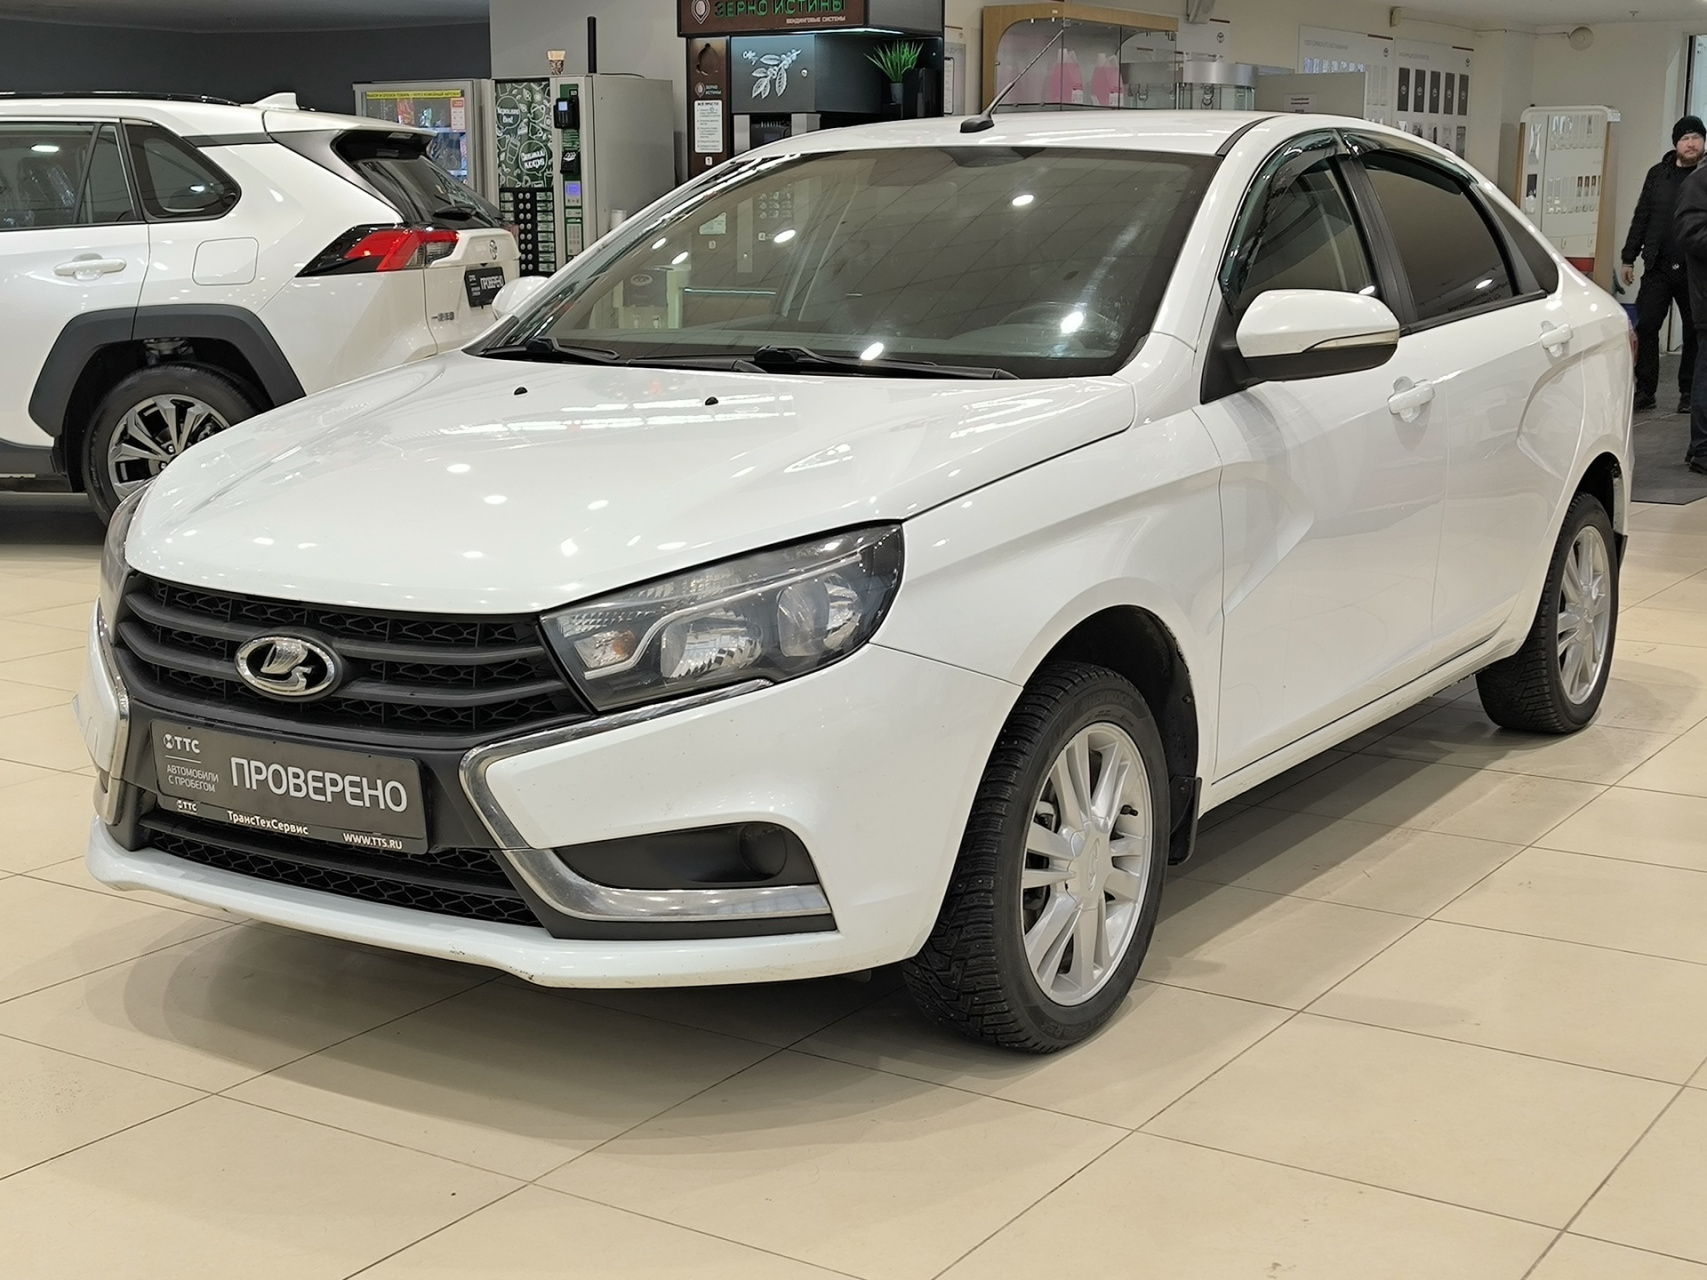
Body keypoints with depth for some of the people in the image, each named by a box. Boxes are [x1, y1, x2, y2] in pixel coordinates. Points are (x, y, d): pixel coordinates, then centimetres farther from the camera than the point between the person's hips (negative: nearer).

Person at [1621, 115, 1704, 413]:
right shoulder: (1658, 174, 9)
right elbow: (1641, 217, 12)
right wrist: (1629, 257, 10)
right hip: (1658, 268, 2)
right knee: (1646, 327, -2)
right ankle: (1645, 391, 7)